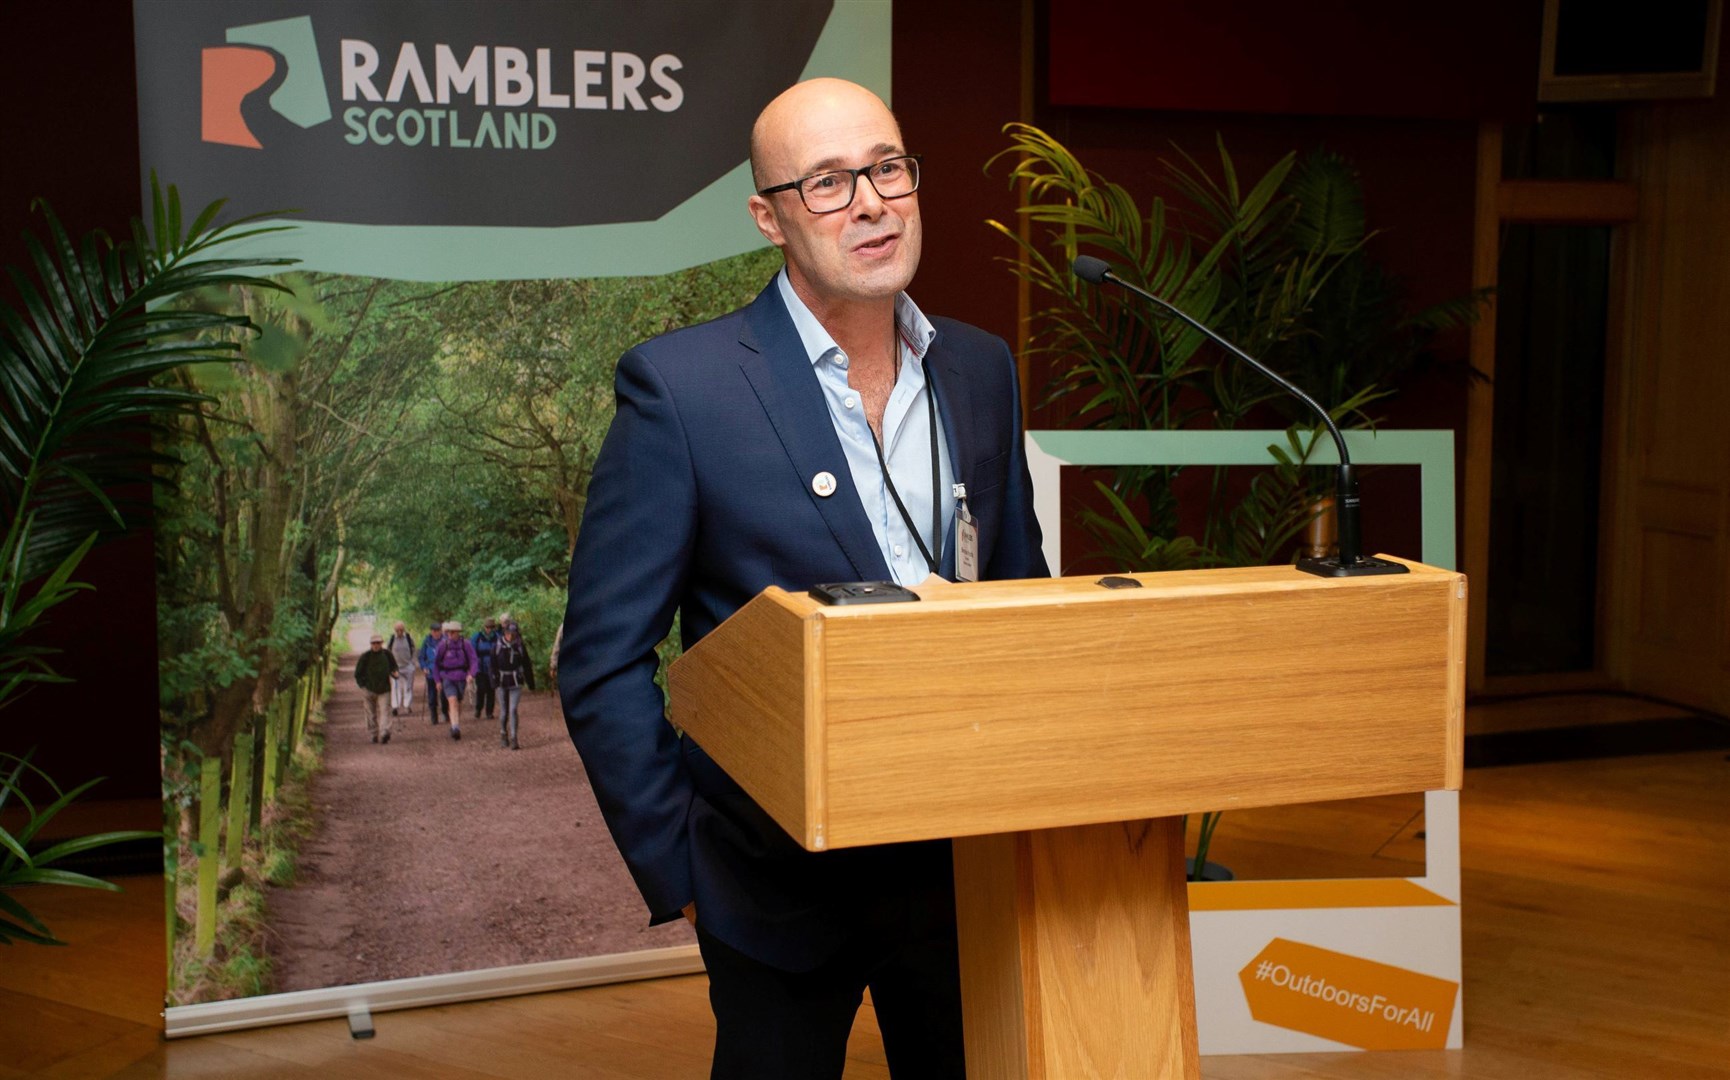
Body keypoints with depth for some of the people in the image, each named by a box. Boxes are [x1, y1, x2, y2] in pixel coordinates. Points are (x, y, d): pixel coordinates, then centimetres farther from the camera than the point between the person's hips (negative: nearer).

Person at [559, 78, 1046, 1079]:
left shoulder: (982, 369, 4)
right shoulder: (681, 386, -12)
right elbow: (605, 665, -10)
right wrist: (676, 870, -11)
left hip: (968, 858, 5)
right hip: (780, 880, -4)